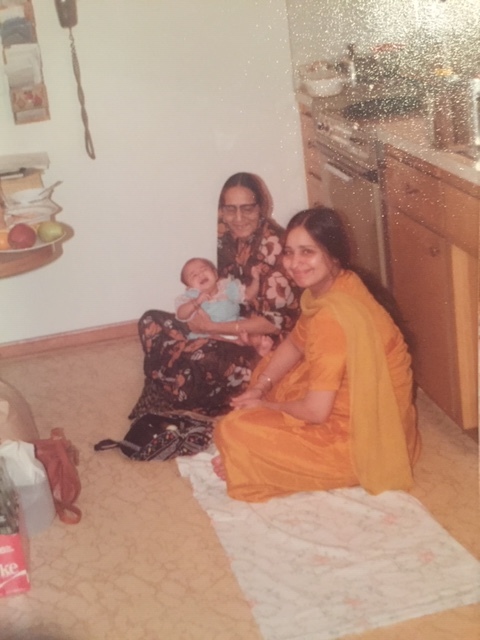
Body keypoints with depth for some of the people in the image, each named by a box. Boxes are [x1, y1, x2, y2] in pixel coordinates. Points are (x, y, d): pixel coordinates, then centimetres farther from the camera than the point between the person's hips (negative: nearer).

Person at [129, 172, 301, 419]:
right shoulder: (228, 236, 0)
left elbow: (276, 321, -24)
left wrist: (213, 327, -21)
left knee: (192, 360, -29)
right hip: (233, 328, 9)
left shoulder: (274, 246, -23)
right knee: (151, 323, 0)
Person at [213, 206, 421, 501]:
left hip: (362, 436, -10)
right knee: (266, 367, 21)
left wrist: (265, 406, -8)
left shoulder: (333, 317, -30)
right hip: (352, 403, 10)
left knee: (235, 431, -16)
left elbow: (316, 411, -27)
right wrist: (260, 388, 0)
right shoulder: (331, 285, -2)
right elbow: (295, 344, 14)